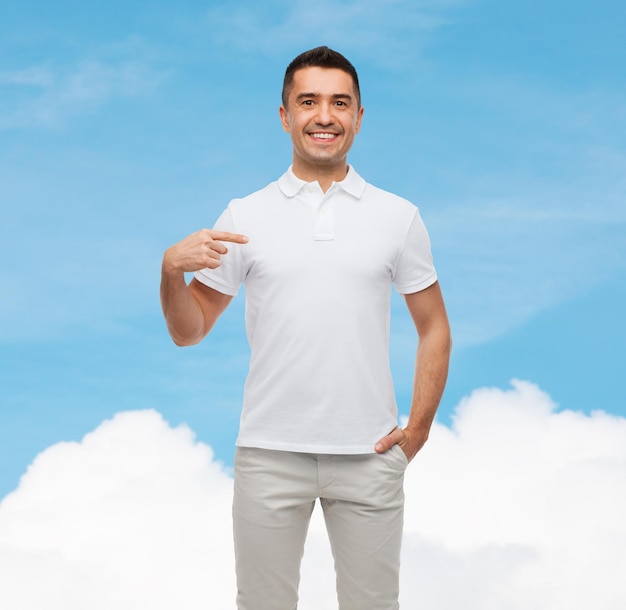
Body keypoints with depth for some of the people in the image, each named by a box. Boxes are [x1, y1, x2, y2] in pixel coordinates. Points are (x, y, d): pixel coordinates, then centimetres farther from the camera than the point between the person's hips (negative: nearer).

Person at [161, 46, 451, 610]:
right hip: (270, 454, 0)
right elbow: (188, 331, 5)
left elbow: (434, 328, 10)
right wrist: (172, 270, -14)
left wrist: (419, 427, 1)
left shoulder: (398, 217, 5)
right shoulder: (245, 217, 3)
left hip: (369, 456, 1)